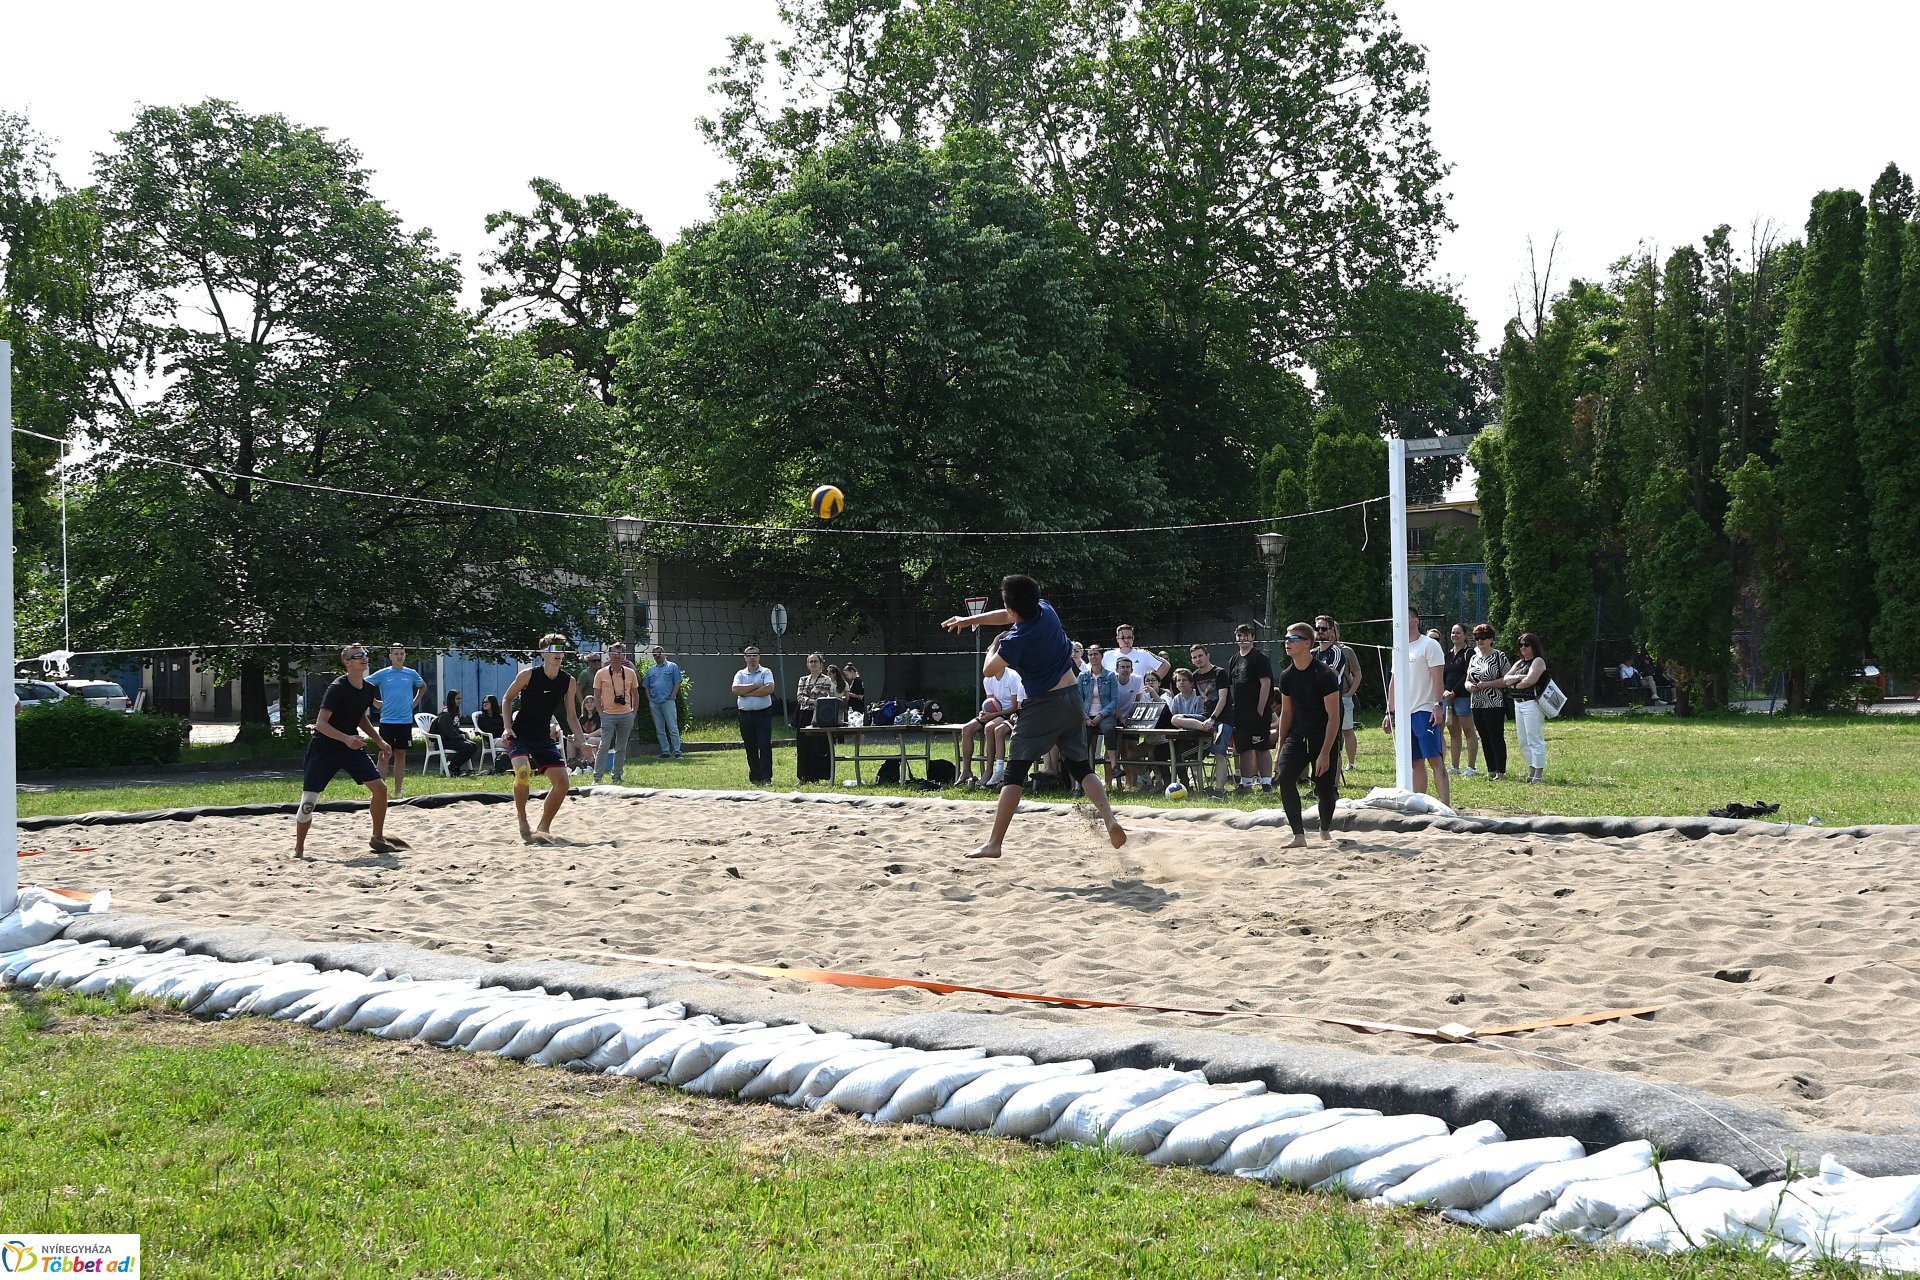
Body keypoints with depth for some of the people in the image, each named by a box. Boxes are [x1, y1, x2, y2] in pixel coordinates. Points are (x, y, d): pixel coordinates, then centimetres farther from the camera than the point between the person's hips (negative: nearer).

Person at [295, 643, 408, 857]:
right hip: (324, 749, -6)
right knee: (309, 799, -8)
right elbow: (321, 724, -24)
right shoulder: (337, 688, -21)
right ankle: (299, 850, 7)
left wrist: (380, 741, 8)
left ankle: (378, 838, 14)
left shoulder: (369, 689, 0)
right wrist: (346, 738, -36)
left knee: (380, 788, -3)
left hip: (352, 747, 6)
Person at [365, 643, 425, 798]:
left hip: (405, 721, 3)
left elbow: (423, 686, 24)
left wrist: (415, 702, 12)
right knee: (384, 755, -4)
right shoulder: (382, 674, -3)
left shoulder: (411, 674, 5)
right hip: (387, 720, -3)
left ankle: (398, 791, 13)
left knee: (401, 755, 8)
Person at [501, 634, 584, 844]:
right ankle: (522, 822, -11)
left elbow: (571, 717, 8)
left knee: (562, 782, -7)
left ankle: (543, 828, 11)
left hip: (544, 738, 5)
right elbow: (507, 699, 1)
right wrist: (508, 728, -11)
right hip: (520, 734, -5)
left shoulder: (568, 682, -1)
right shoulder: (528, 675, -11)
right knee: (523, 772, -31)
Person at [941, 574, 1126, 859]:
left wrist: (994, 646, 15)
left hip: (1042, 707, -7)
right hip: (1073, 699, 7)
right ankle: (1110, 819, -9)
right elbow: (1007, 617, 19)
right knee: (1081, 768, 12)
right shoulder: (1046, 610, 0)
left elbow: (988, 670, -3)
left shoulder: (1016, 641, -19)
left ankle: (994, 843, -1)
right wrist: (969, 620, 24)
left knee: (1015, 773, 0)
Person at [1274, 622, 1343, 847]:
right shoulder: (1287, 675, 2)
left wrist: (1325, 753, -20)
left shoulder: (1325, 675, -17)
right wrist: (1281, 747, 8)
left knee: (1325, 789, 0)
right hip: (1297, 736, 4)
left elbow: (1333, 716, -16)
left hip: (1324, 738, -4)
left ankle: (1325, 830, 32)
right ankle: (1299, 836, -16)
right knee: (1285, 777, -19)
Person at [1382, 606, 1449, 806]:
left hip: (1424, 712, -7)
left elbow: (1438, 677, -11)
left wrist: (1438, 706, -19)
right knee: (1415, 763, 9)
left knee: (1435, 759, -11)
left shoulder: (1429, 645, -4)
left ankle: (1445, 806, -14)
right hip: (1403, 713, 7)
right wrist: (1390, 712, 17)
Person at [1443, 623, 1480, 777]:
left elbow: (1467, 676, -12)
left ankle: (1472, 767, -5)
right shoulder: (1448, 654, 17)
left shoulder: (1469, 653, -4)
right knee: (1454, 733, 9)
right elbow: (1442, 676, 14)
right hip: (1449, 697, 8)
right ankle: (1455, 767, 12)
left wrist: (1454, 692, -13)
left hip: (1463, 696, -7)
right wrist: (1444, 691, -4)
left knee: (1468, 732, -5)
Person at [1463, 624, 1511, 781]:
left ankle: (1501, 771, -2)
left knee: (1497, 738, -6)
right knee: (1485, 738, 9)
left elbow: (1506, 680, -11)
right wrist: (1470, 686, -5)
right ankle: (1491, 770, 15)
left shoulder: (1499, 656, -4)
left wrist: (1486, 684, -17)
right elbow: (1467, 680, 19)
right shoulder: (1473, 659, 16)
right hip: (1477, 705, 7)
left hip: (1494, 704, -7)